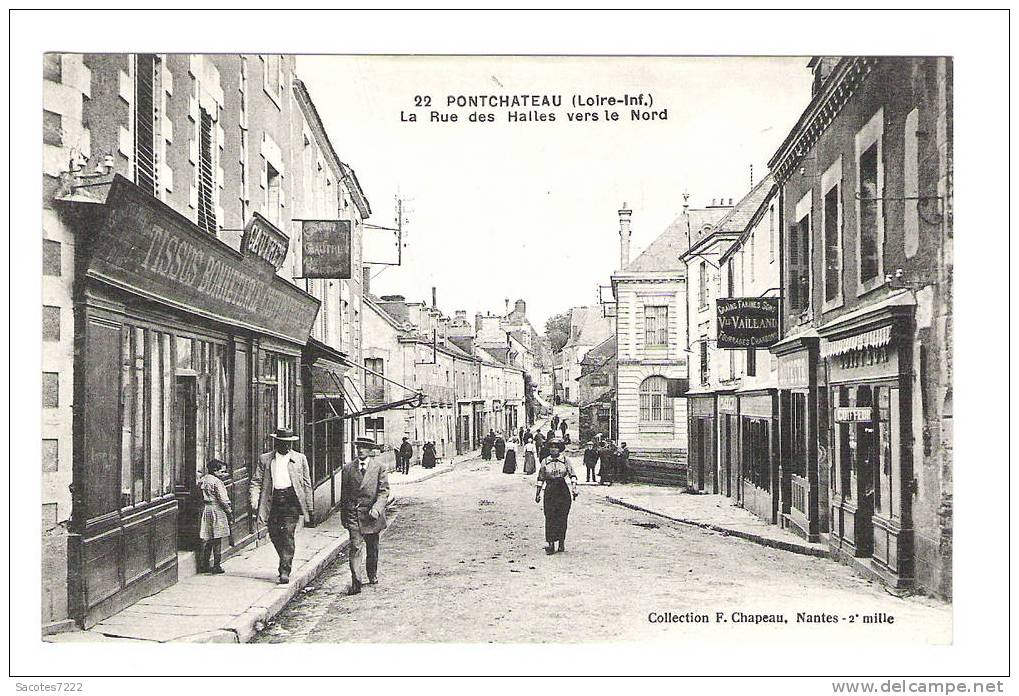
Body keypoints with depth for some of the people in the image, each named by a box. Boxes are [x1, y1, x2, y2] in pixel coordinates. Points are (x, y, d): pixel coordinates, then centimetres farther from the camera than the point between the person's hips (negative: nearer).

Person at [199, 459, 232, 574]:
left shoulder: (201, 480, 8)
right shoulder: (217, 482, -14)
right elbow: (222, 499, -14)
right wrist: (229, 511, -6)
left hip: (205, 510, 7)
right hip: (216, 510, -7)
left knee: (206, 539, 13)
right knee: (217, 540, -1)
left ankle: (204, 565, 16)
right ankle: (216, 566, 1)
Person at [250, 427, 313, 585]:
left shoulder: (300, 459, 10)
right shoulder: (265, 459, 10)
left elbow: (307, 483, 10)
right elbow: (256, 481, 6)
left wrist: (309, 507, 7)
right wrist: (254, 501, -9)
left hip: (291, 501, -2)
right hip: (272, 501, 2)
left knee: (287, 535, -9)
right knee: (274, 535, 7)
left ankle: (285, 570, -4)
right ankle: (286, 561, 31)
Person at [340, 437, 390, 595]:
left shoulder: (379, 468, 0)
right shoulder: (348, 469, 5)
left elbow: (384, 491, -5)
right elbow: (344, 493, 11)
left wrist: (376, 508, -19)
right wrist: (343, 515, 11)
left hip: (372, 514, 0)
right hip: (353, 513, 0)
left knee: (372, 548, 14)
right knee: (355, 547, -11)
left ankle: (372, 576, 34)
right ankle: (356, 582, -12)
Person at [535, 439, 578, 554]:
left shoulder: (565, 461, 4)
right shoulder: (545, 462, 8)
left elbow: (573, 476, 2)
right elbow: (540, 479, 14)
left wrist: (574, 489, -10)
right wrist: (537, 493, 14)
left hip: (564, 491, -1)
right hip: (550, 492, 1)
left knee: (562, 518, 3)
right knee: (550, 517, -7)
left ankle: (562, 542, 16)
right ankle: (550, 543, -7)